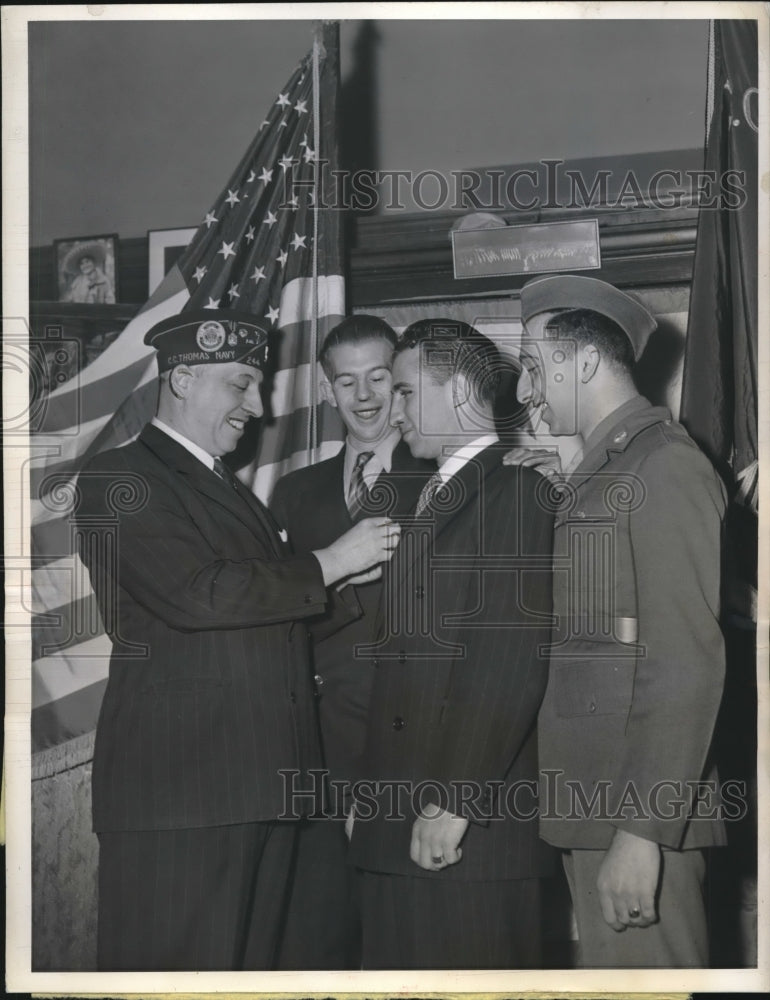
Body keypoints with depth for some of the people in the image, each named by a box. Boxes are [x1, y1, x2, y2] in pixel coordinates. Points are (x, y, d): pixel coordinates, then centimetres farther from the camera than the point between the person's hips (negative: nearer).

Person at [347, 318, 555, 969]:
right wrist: (373, 792, 14)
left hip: (471, 821, -8)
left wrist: (453, 799, -19)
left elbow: (511, 655, -17)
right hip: (396, 819, 8)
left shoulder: (516, 491, -8)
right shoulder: (429, 500, 22)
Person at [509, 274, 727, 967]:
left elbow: (687, 661, -17)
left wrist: (643, 830, -21)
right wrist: (568, 502, 10)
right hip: (591, 802, 9)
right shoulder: (601, 473, 19)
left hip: (641, 808, -9)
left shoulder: (667, 465, -10)